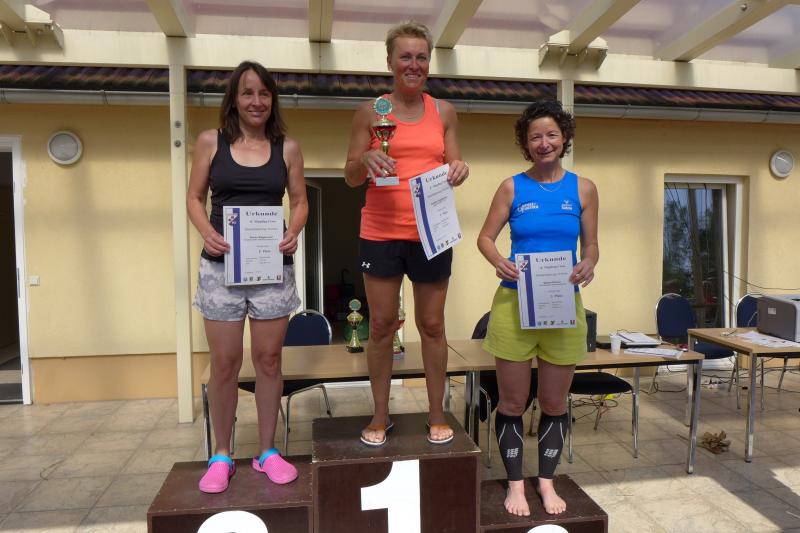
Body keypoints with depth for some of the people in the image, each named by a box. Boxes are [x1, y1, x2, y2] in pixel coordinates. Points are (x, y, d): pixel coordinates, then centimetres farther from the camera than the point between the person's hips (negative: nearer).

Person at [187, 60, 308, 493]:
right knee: (225, 362, 5)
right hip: (221, 265, 0)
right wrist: (207, 233, -12)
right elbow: (194, 197, 7)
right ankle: (221, 455, 23)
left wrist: (294, 233, -10)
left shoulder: (288, 148, 5)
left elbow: (299, 201, 10)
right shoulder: (210, 142, 4)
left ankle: (267, 451, 22)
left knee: (268, 359, 7)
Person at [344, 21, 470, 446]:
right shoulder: (371, 112, 3)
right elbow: (350, 177, 4)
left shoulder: (443, 112, 8)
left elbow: (452, 166, 11)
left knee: (432, 324, 7)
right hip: (380, 233, -1)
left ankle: (437, 414, 22)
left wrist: (459, 170, -13)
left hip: (432, 233, 1)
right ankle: (380, 415, 21)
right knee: (382, 324, 5)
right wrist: (364, 161, -19)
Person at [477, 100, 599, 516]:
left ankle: (547, 481, 32)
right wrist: (498, 262, -20)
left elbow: (591, 245, 7)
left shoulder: (583, 189, 6)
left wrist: (588, 266, -15)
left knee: (554, 402, 12)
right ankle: (515, 483, 25)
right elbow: (485, 237, 1)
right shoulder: (512, 187, 2)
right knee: (512, 401, 7)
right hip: (515, 302, -1)